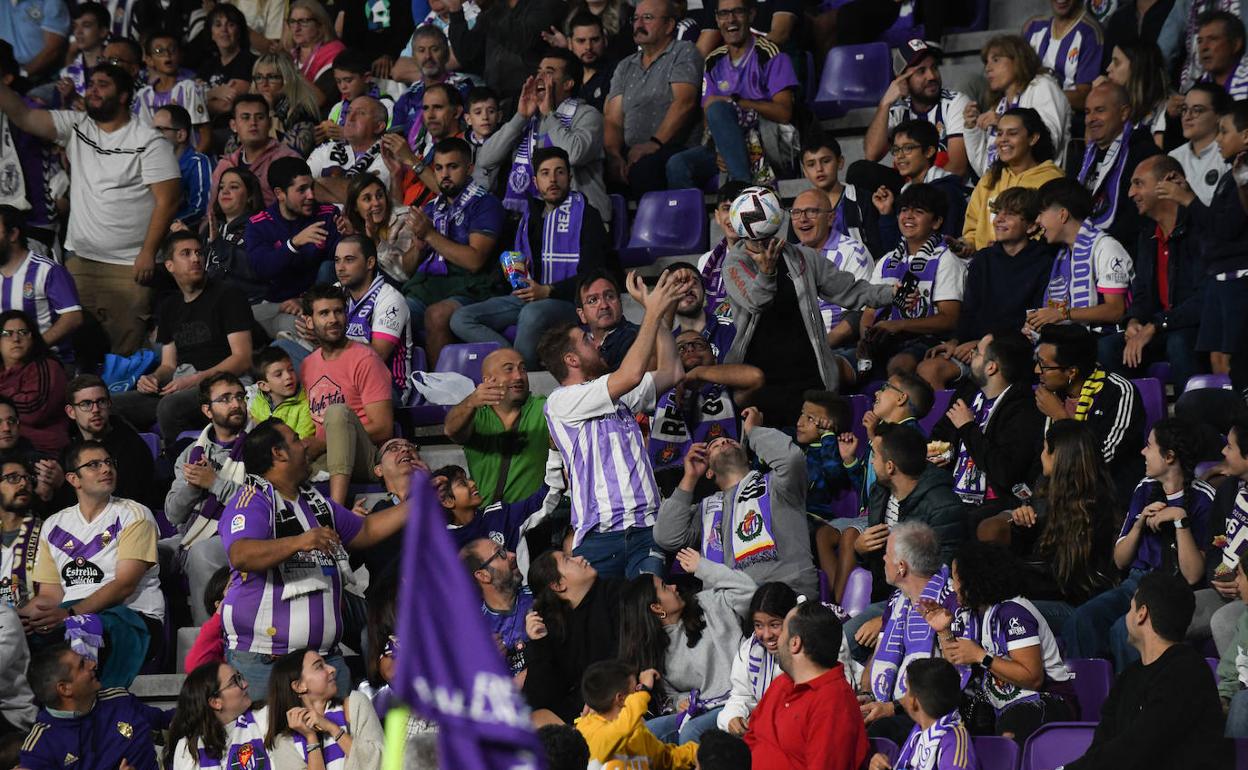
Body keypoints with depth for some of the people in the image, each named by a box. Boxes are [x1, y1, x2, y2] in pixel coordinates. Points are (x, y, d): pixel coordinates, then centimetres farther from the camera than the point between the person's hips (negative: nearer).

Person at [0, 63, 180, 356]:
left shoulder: (149, 141, -5)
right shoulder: (75, 127, 10)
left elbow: (166, 200, -8)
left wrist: (148, 253, -13)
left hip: (129, 265, -5)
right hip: (79, 259, 5)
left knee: (123, 350, -7)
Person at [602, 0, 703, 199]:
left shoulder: (683, 52, 8)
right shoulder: (625, 67, 25)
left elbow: (684, 102, -8)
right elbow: (613, 120, 14)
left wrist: (655, 143, -20)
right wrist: (614, 156, -7)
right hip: (630, 153, 5)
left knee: (644, 167, -38)